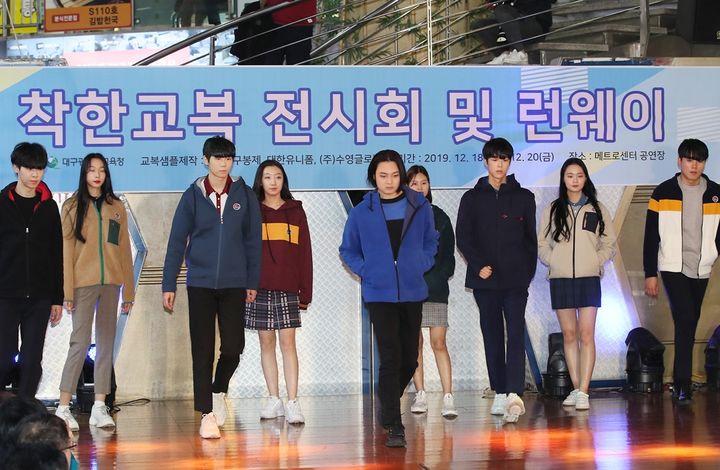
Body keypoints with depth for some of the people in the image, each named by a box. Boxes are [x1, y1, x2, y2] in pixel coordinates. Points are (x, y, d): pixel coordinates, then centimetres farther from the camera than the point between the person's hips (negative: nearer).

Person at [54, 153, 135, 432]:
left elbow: (124, 249, 10)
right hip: (83, 283, -4)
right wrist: (67, 291, -8)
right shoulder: (73, 207, 2)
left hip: (110, 283, 4)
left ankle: (99, 408, 7)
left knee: (106, 343, 4)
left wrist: (129, 291, 7)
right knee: (80, 343, -9)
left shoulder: (116, 207, 10)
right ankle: (63, 408, -5)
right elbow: (66, 250, -2)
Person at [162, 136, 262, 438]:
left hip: (234, 285, 1)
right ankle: (207, 414, 5)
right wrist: (169, 284, 0)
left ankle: (218, 391, 27)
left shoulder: (245, 196, 4)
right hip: (200, 284, -1)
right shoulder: (193, 196, 1)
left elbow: (252, 240, 8)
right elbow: (177, 241, 3)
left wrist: (253, 282, 6)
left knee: (233, 347, -2)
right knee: (202, 350, 0)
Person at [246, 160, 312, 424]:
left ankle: (293, 403, -8)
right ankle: (274, 400, 11)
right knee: (266, 342, 5)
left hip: (287, 288, -1)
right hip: (259, 287, 1)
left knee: (288, 341, -6)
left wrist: (305, 292, 2)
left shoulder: (295, 211, 7)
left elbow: (304, 252, 7)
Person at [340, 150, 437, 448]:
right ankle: (394, 426, -9)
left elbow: (431, 242, 17)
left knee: (409, 359, 9)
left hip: (412, 292, 2)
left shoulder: (420, 207, 3)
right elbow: (348, 250, 13)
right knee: (390, 359, -10)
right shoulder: (362, 212, 1)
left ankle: (388, 403, 36)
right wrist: (365, 270, -2)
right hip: (379, 293, -2)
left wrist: (423, 265, 1)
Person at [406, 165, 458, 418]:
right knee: (414, 342, 3)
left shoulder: (439, 217, 10)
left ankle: (448, 398, -12)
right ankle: (420, 395, 10)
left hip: (435, 290, 0)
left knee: (439, 343, -7)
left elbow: (448, 255, 11)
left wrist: (439, 277, -4)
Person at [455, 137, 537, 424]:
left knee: (516, 334, -13)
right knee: (492, 336, 6)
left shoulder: (523, 197, 9)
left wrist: (528, 271, -2)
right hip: (485, 279, 1)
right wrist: (479, 265, -12)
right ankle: (500, 394, 12)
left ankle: (514, 394, -24)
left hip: (516, 280, -1)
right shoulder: (472, 199, 8)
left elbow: (531, 239, 9)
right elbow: (463, 237, 2)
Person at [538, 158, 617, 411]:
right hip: (560, 279, 2)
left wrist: (596, 261, -5)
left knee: (586, 335, -9)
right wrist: (554, 261, -6)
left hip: (588, 279, -1)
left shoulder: (598, 209, 7)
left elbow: (610, 244, 9)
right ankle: (576, 388, 11)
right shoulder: (552, 210, 8)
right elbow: (541, 244, 10)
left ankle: (583, 392, -12)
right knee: (569, 335, 5)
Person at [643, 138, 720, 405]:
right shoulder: (663, 193, -1)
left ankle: (680, 384, 17)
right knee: (685, 322, -17)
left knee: (688, 326, 8)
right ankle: (683, 385, -17)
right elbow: (651, 237, 0)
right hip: (673, 268, -3)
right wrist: (650, 274, -3)